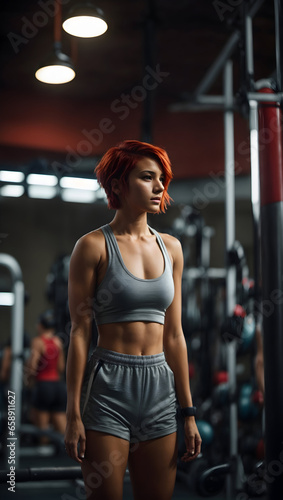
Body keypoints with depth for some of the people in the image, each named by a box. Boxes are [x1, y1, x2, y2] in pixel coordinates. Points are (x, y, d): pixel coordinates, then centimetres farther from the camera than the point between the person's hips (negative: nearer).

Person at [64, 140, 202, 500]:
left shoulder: (171, 248, 10)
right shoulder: (94, 246, -5)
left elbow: (173, 334, 12)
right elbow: (79, 332, -6)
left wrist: (188, 412, 11)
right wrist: (73, 415, -9)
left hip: (159, 388, 5)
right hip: (109, 385, -5)